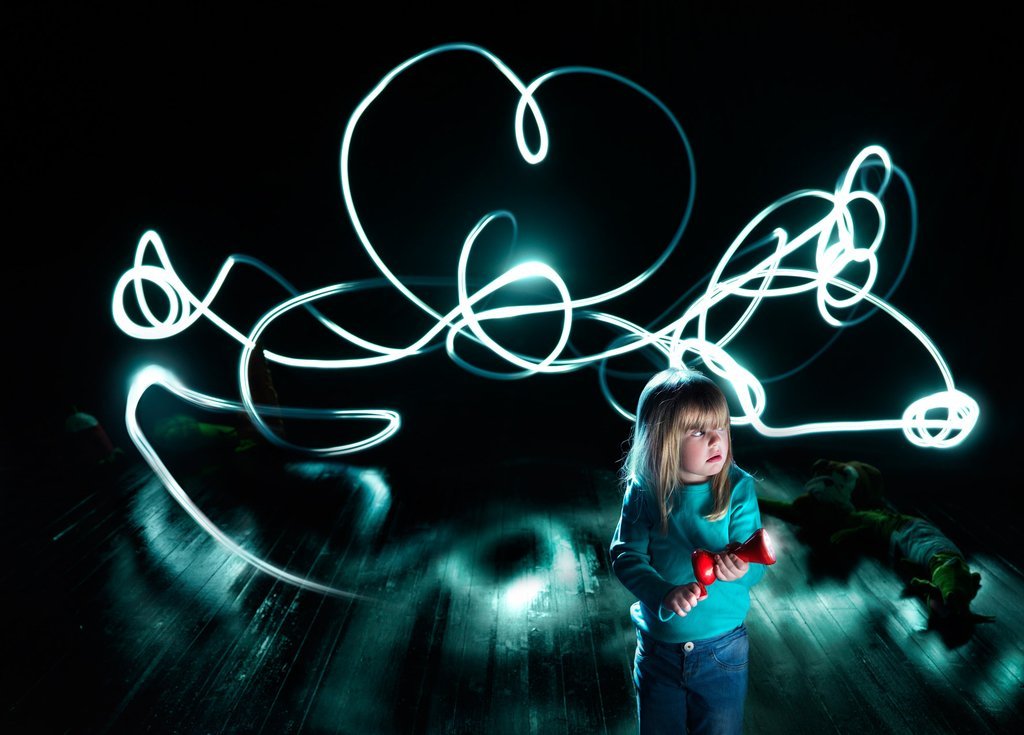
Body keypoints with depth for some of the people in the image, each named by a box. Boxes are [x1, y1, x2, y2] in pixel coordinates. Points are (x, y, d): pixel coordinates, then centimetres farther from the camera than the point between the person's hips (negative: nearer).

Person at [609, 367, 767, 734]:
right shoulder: (644, 492, -14)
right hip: (658, 646, 1)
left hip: (721, 650, -1)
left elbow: (756, 563, -19)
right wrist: (665, 596, -34)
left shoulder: (738, 488, -16)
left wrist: (741, 569, -42)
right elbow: (625, 555, -18)